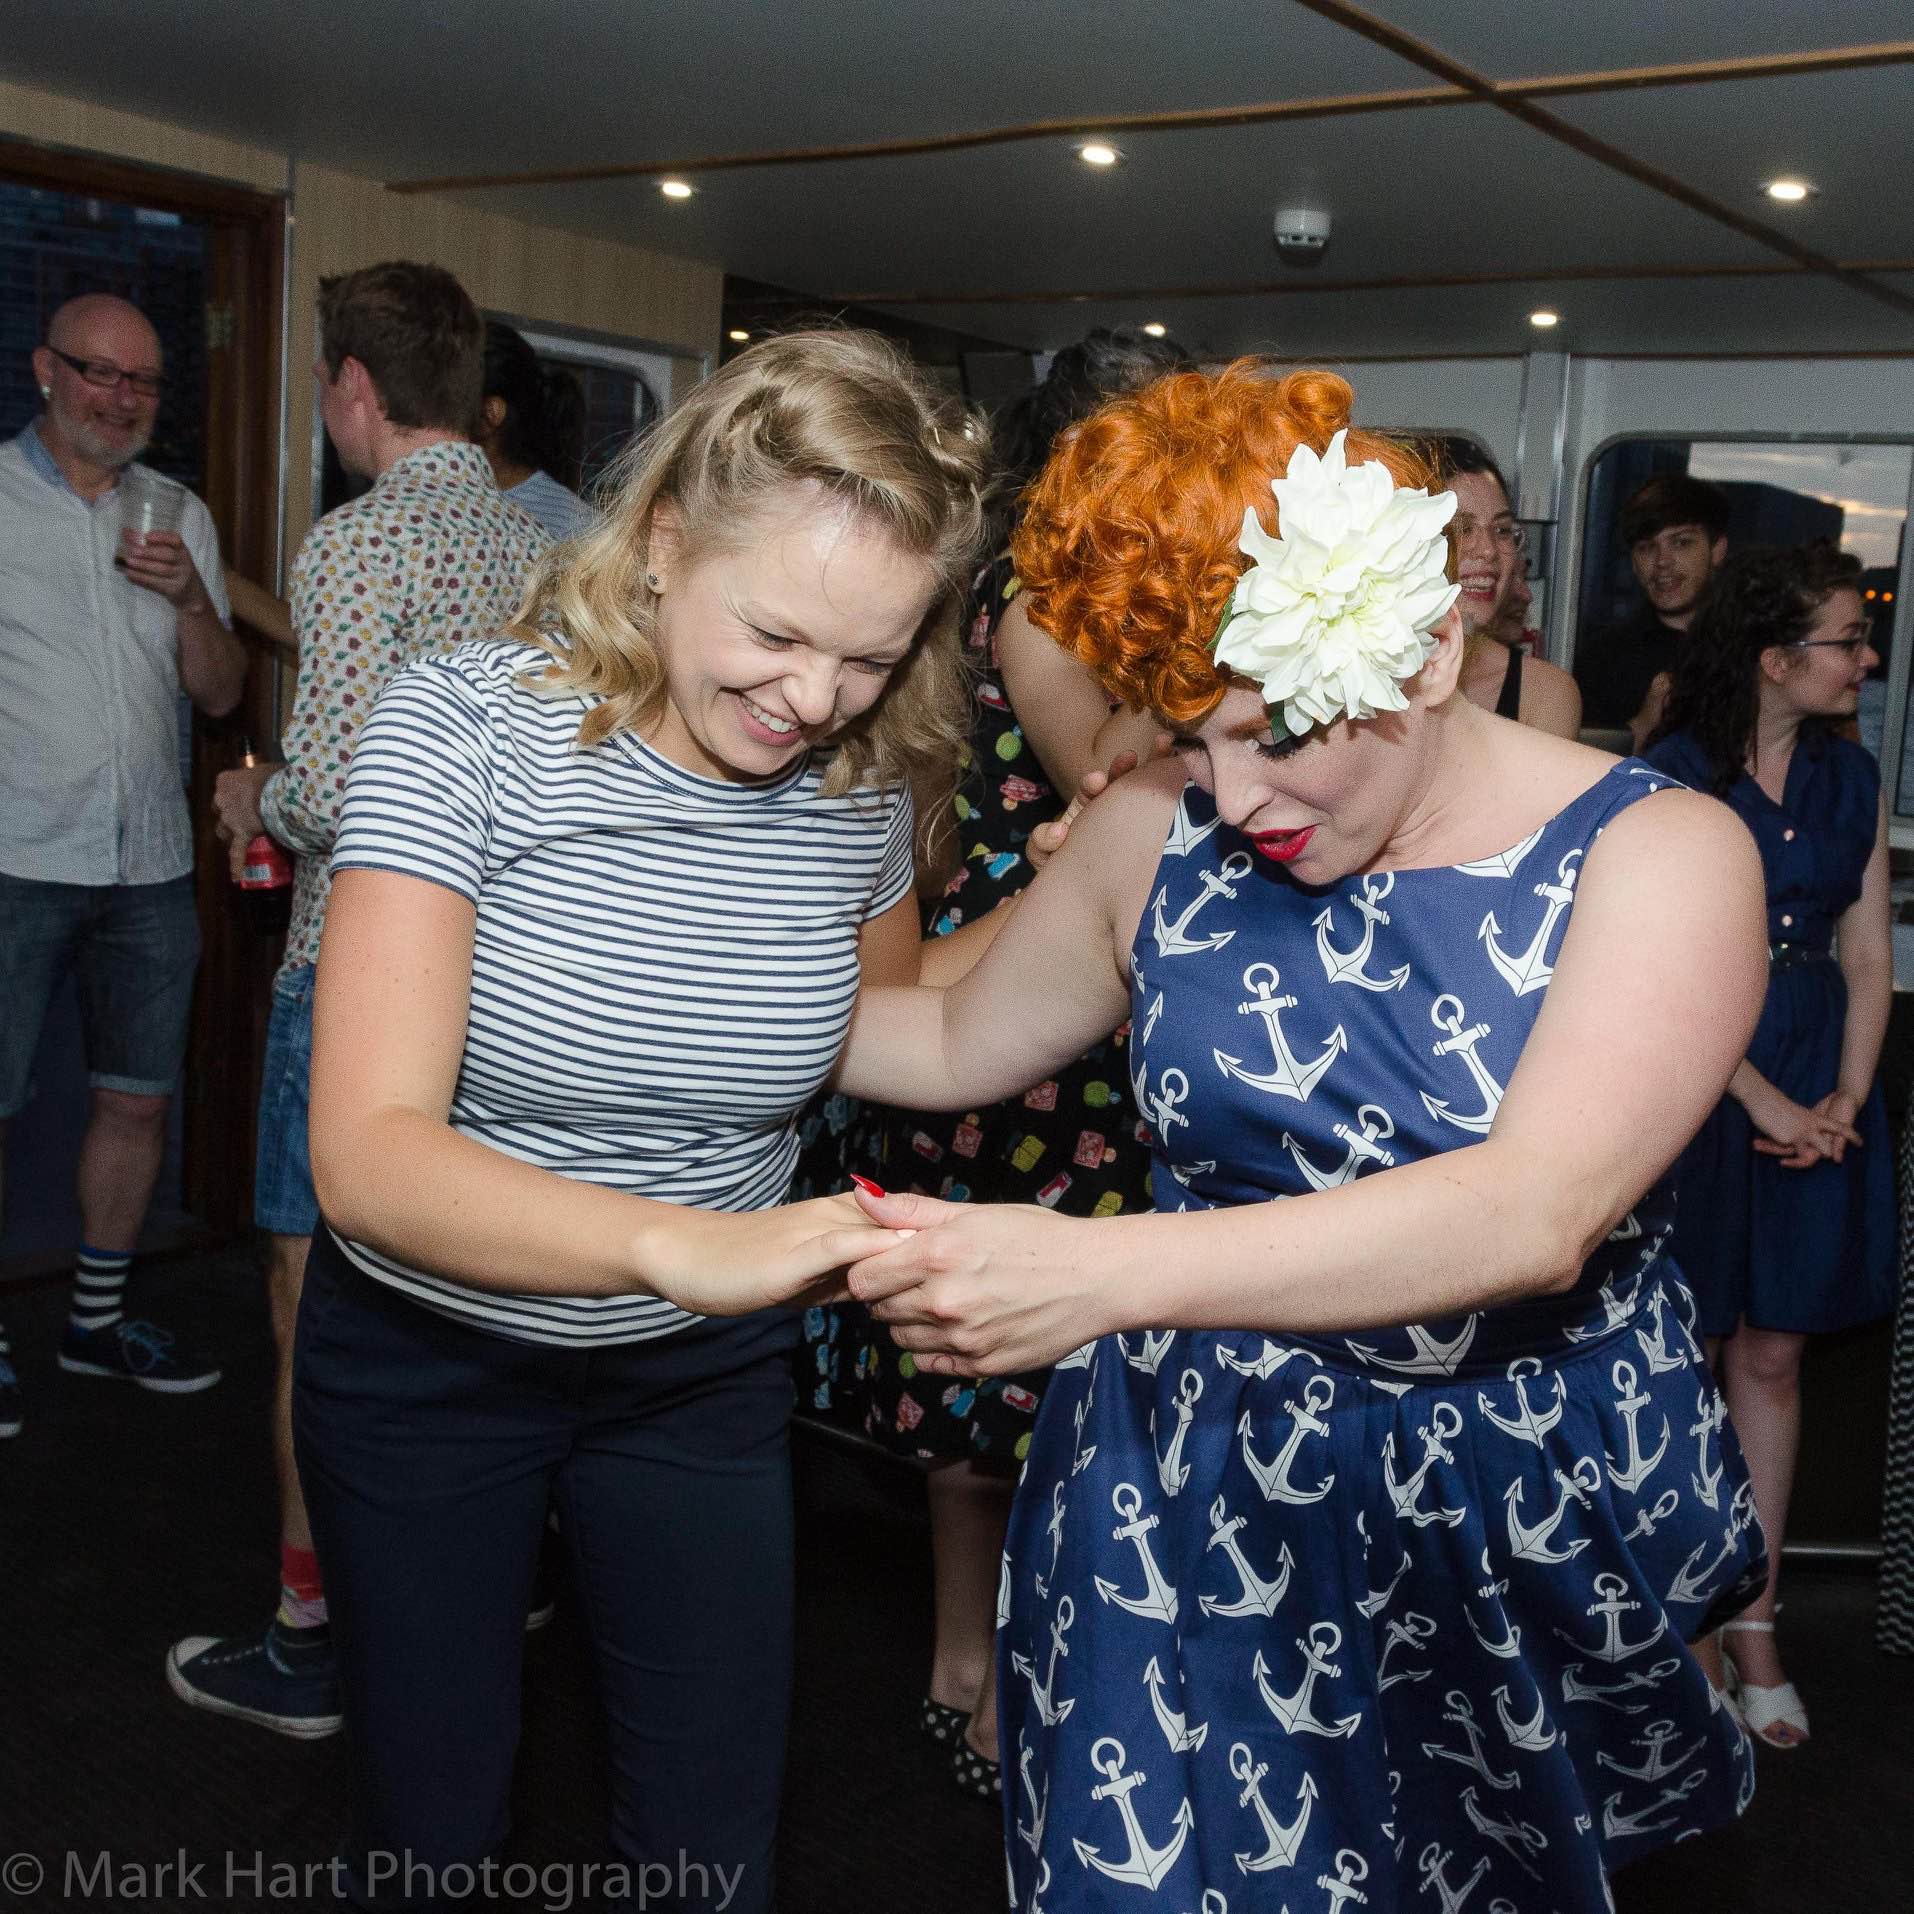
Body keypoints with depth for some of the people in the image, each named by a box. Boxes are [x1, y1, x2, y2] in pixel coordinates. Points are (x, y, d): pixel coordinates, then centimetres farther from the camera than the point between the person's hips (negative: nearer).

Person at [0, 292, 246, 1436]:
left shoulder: (180, 516, 11)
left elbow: (220, 695, 9)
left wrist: (191, 599, -8)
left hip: (151, 866, 4)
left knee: (139, 1098, 10)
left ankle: (99, 1320, 26)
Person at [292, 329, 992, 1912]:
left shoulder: (861, 785, -10)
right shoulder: (466, 728, -22)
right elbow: (368, 1154, -34)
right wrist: (680, 1243, -47)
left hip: (704, 1373, 3)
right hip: (427, 1358, -2)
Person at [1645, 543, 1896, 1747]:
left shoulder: (1854, 778, 7)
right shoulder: (1674, 779, -10)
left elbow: (1868, 957, 7)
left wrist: (1846, 1099, -5)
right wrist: (1765, 1102, -14)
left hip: (1820, 1078, 5)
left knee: (1773, 1354, 10)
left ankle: (1755, 1620, 21)